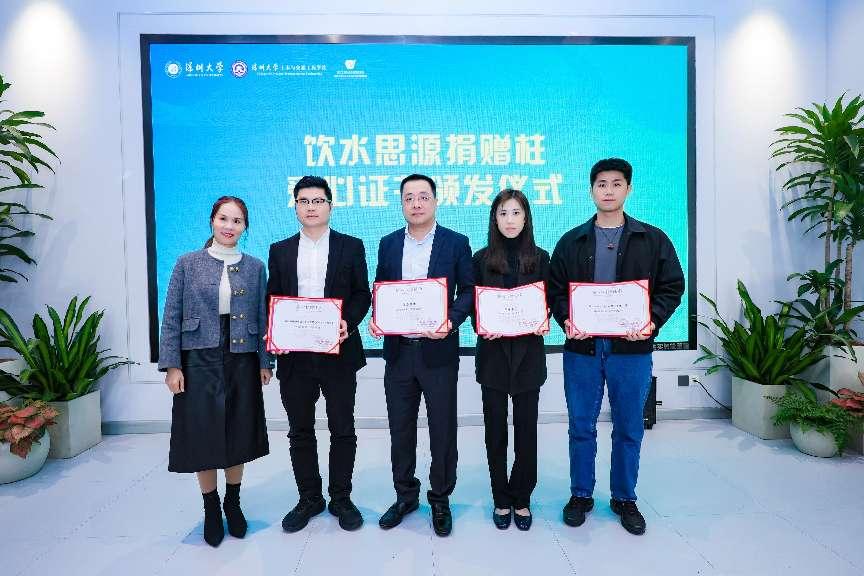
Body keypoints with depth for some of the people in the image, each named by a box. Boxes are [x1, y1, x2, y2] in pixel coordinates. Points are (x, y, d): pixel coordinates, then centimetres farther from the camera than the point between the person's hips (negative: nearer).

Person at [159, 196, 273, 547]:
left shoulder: (255, 267, 4)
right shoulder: (188, 263, 0)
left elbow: (262, 318, 6)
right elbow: (171, 318, -1)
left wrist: (265, 362, 3)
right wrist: (171, 365, -6)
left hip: (242, 361, 2)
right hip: (199, 361, -1)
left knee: (238, 435, 10)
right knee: (203, 435, 5)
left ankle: (233, 504, 30)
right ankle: (211, 509, 25)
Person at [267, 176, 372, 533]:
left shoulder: (351, 246, 4)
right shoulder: (280, 251, 10)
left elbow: (362, 294, 1)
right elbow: (272, 299, 10)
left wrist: (347, 322, -17)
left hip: (338, 352, -2)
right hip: (294, 354, 2)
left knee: (342, 428, 7)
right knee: (300, 431, 11)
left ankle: (341, 498, 24)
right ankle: (309, 499, 27)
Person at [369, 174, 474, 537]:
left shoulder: (456, 243, -1)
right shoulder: (388, 244, 8)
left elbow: (468, 290, -2)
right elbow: (380, 290, 11)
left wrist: (452, 320, -18)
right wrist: (376, 318, -7)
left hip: (439, 350, -3)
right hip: (398, 351, 3)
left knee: (442, 430, 8)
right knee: (400, 429, 13)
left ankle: (440, 499, 27)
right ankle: (405, 495, 32)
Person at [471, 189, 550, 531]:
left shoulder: (540, 258, 5)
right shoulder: (482, 259, 3)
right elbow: (473, 305, 4)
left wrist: (543, 323, -14)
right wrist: (482, 326, -15)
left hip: (528, 352, 0)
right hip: (493, 351, 0)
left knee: (526, 429, 6)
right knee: (496, 430, 6)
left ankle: (522, 499, 22)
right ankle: (502, 500, 21)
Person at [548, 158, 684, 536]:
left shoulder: (653, 240, 3)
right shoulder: (571, 241, 6)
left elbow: (672, 287, 2)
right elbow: (555, 289, 6)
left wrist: (652, 322, -14)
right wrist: (566, 320, -12)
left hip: (632, 348, 0)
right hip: (582, 348, 1)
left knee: (629, 429, 11)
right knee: (582, 427, 10)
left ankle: (624, 498, 29)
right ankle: (581, 494, 27)